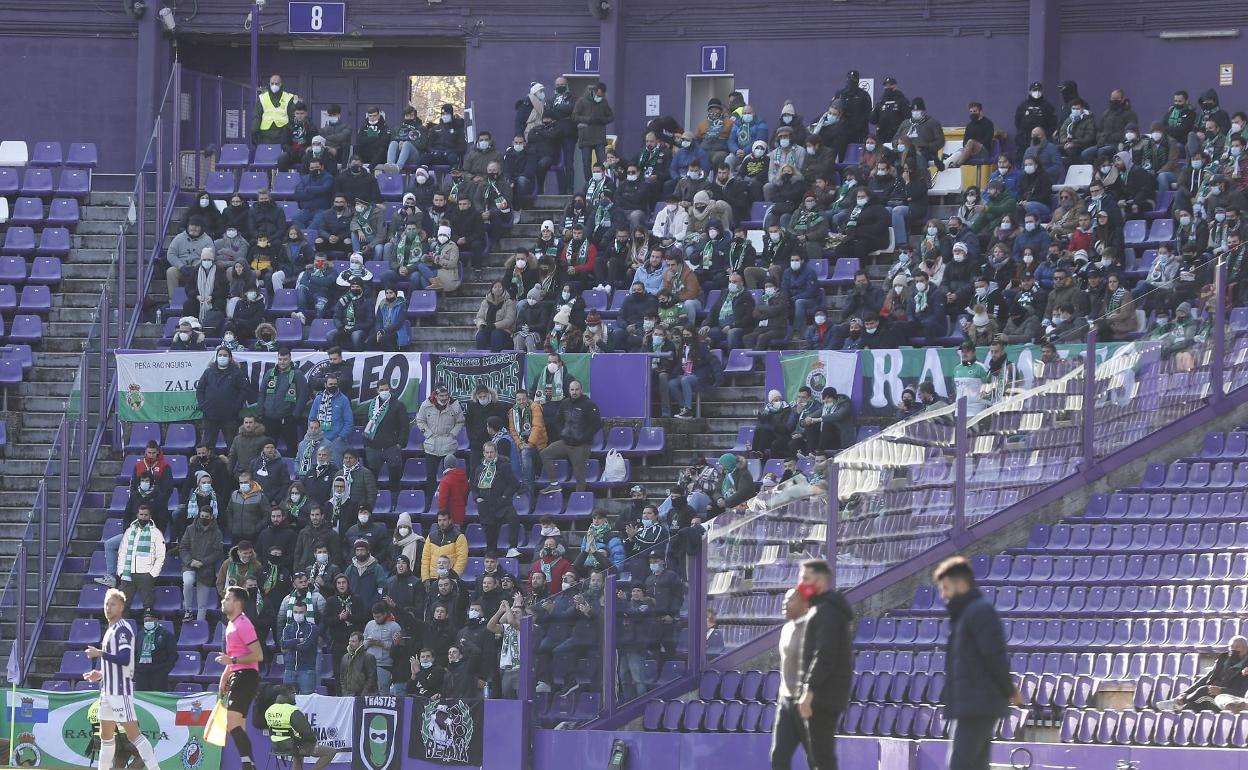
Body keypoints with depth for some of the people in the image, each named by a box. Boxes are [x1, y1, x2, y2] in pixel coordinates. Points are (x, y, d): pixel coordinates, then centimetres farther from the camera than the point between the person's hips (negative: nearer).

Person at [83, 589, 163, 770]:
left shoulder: (122, 629, -12)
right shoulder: (111, 630, 18)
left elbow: (125, 660, -25)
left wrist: (100, 653, -21)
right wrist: (100, 674, 16)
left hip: (121, 690, -10)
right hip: (108, 690, 10)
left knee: (132, 733, -14)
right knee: (106, 735, 14)